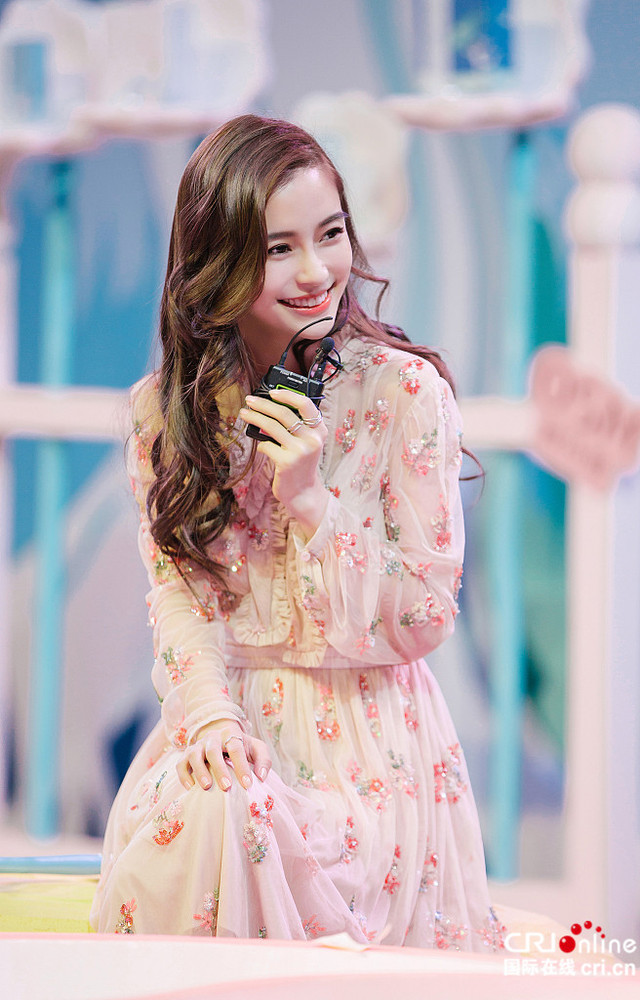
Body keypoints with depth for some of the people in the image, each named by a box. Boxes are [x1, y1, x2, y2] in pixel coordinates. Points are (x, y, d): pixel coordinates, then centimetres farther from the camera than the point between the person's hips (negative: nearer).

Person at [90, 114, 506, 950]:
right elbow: (176, 591, 2)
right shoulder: (164, 409, 4)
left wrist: (312, 501, -18)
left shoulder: (408, 392, -6)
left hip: (367, 731, -3)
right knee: (197, 814, -31)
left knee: (242, 827, -32)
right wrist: (206, 712, -19)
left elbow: (426, 620, -5)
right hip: (230, 720, 3)